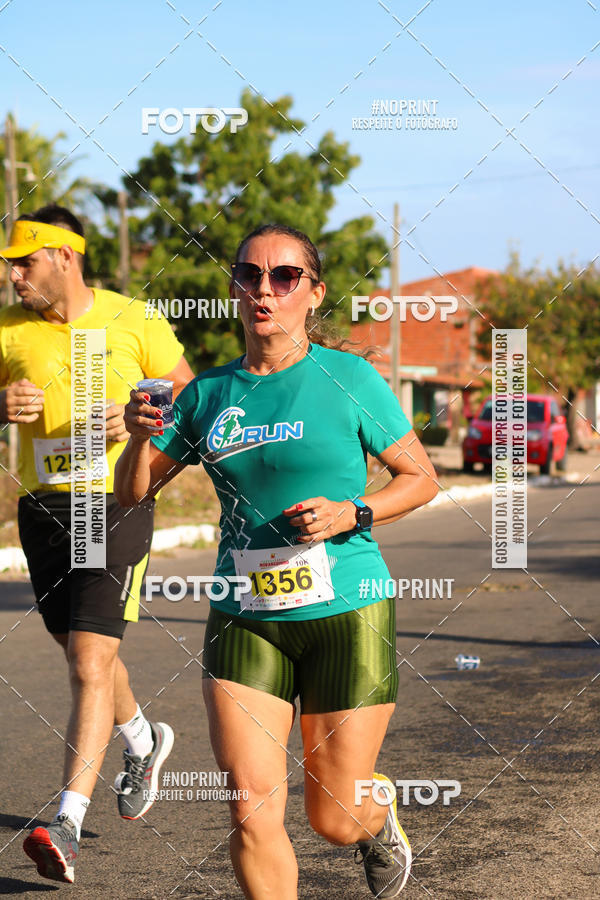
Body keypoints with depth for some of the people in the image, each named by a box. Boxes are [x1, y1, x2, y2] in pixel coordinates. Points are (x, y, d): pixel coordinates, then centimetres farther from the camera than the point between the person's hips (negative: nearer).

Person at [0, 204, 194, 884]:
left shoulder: (135, 322, -4)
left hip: (118, 503, -4)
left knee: (90, 662, -14)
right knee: (86, 655, 18)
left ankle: (67, 824, -15)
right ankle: (143, 740, 47)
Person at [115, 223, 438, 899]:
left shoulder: (349, 378, -4)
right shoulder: (210, 392, 5)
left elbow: (421, 478, 3)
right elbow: (132, 493, 11)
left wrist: (350, 513, -14)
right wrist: (141, 435, -10)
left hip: (345, 614, -2)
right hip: (244, 621, 3)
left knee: (335, 818, 7)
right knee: (252, 812, -9)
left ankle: (381, 810, 44)